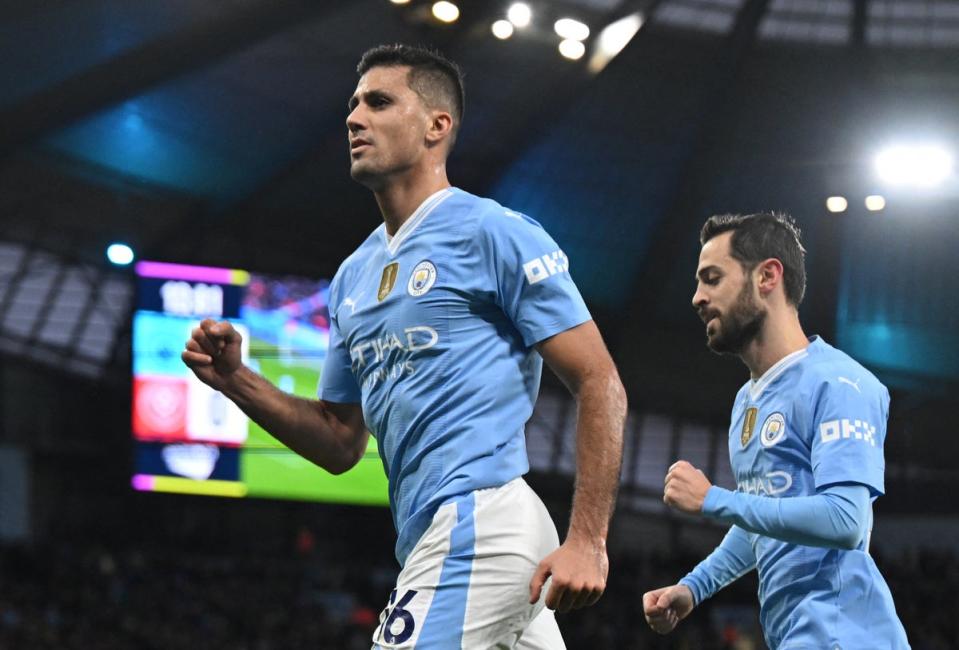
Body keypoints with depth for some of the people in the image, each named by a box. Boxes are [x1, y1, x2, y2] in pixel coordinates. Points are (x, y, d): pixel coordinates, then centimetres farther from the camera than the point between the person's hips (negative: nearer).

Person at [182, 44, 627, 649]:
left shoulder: (494, 232, -5)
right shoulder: (354, 275, 20)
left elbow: (600, 385, -9)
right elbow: (342, 443, 22)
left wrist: (588, 539, -18)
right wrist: (237, 381, 6)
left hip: (478, 518, -8)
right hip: (432, 532, 8)